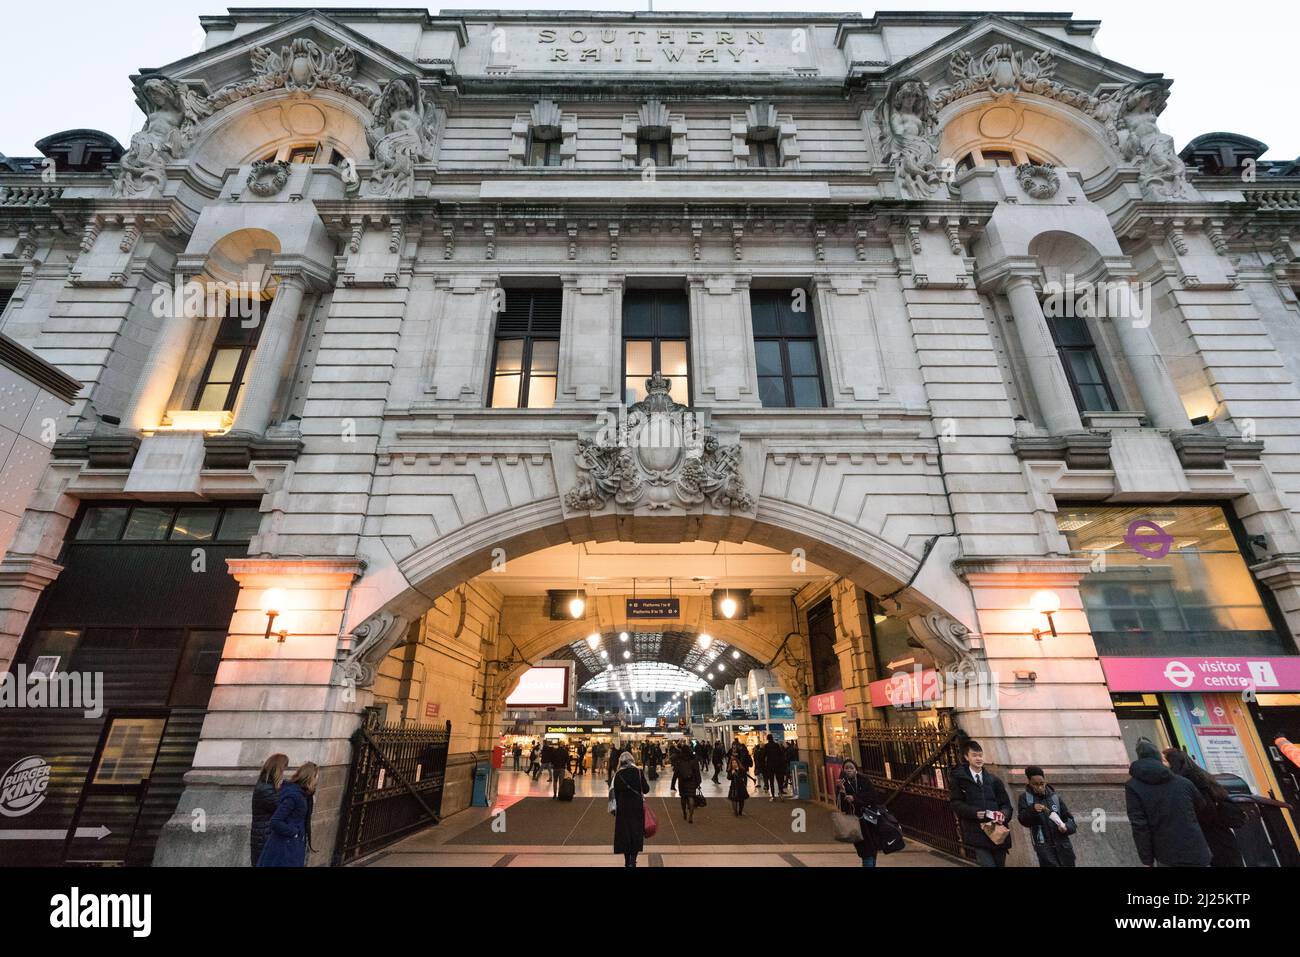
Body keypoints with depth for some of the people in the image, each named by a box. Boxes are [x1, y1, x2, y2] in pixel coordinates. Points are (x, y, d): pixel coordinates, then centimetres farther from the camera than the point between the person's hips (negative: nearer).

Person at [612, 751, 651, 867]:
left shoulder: (618, 775, -3)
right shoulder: (638, 772, -5)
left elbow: (616, 793, 0)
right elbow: (646, 789, -3)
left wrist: (616, 807, 11)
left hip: (622, 807, 1)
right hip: (637, 806, 0)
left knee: (624, 832, 13)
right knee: (636, 832, 10)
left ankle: (627, 860, 18)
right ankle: (633, 859, -1)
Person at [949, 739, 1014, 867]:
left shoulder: (994, 780, 12)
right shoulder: (959, 779, -1)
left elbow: (1006, 804, 9)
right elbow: (956, 803, -5)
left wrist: (1003, 815, -13)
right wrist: (975, 813, -20)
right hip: (977, 834, -4)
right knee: (988, 864, -17)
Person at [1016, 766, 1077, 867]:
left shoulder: (1055, 797, 5)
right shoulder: (1025, 798, -1)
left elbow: (1069, 818, 7)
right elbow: (1022, 819, -9)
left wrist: (1067, 827, -14)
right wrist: (1032, 809, -27)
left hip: (1063, 844, 3)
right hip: (1044, 846, -3)